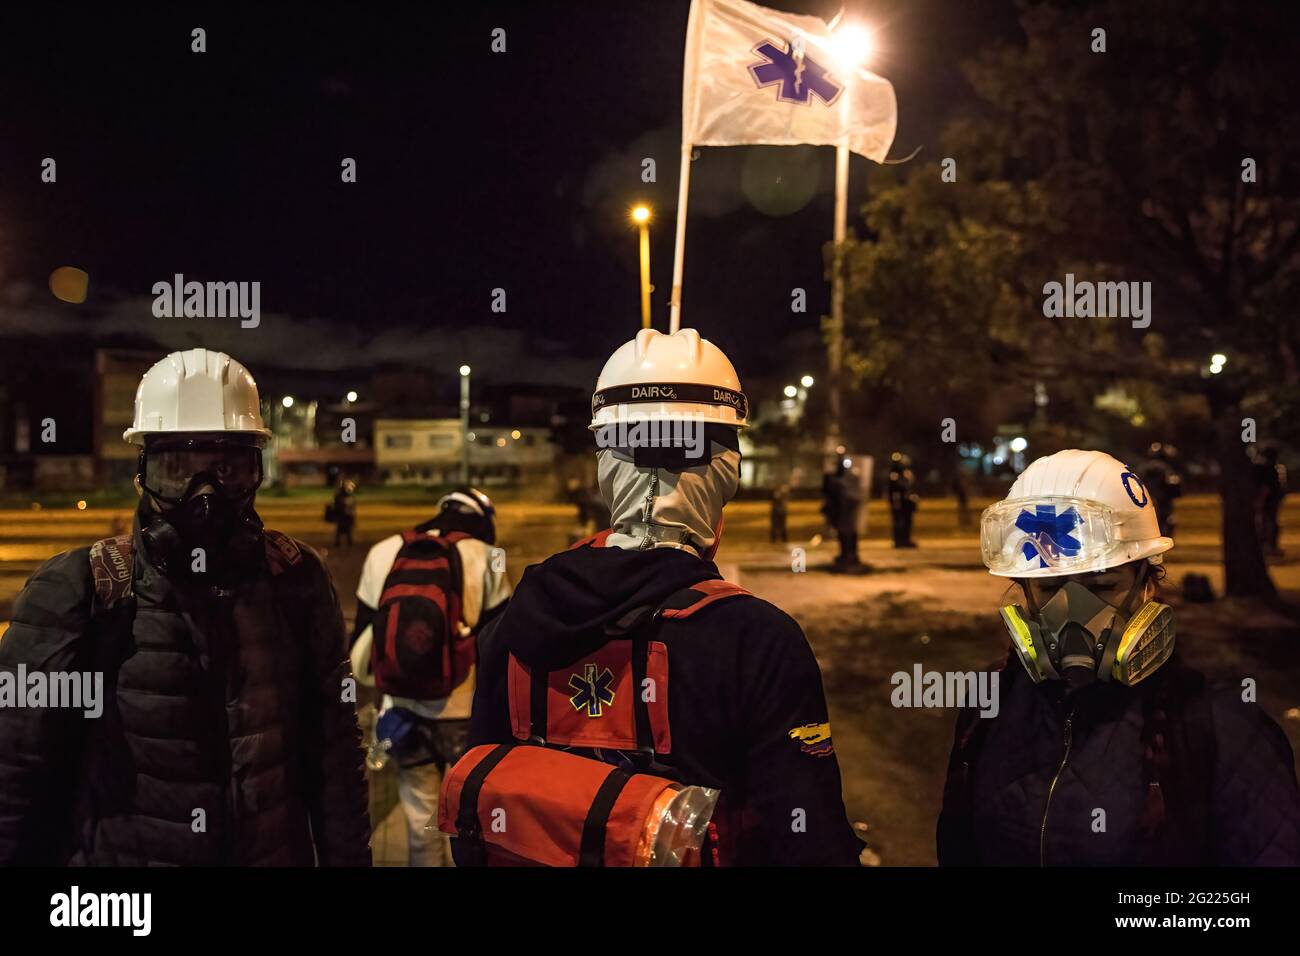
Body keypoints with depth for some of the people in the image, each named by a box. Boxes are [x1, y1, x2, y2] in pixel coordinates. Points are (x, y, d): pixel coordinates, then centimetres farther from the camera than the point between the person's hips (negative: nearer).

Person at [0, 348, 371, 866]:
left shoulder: (294, 577, -6)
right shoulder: (80, 591, -14)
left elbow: (334, 749, -1)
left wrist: (347, 855, 1)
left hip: (276, 851, 3)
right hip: (122, 869, -2)